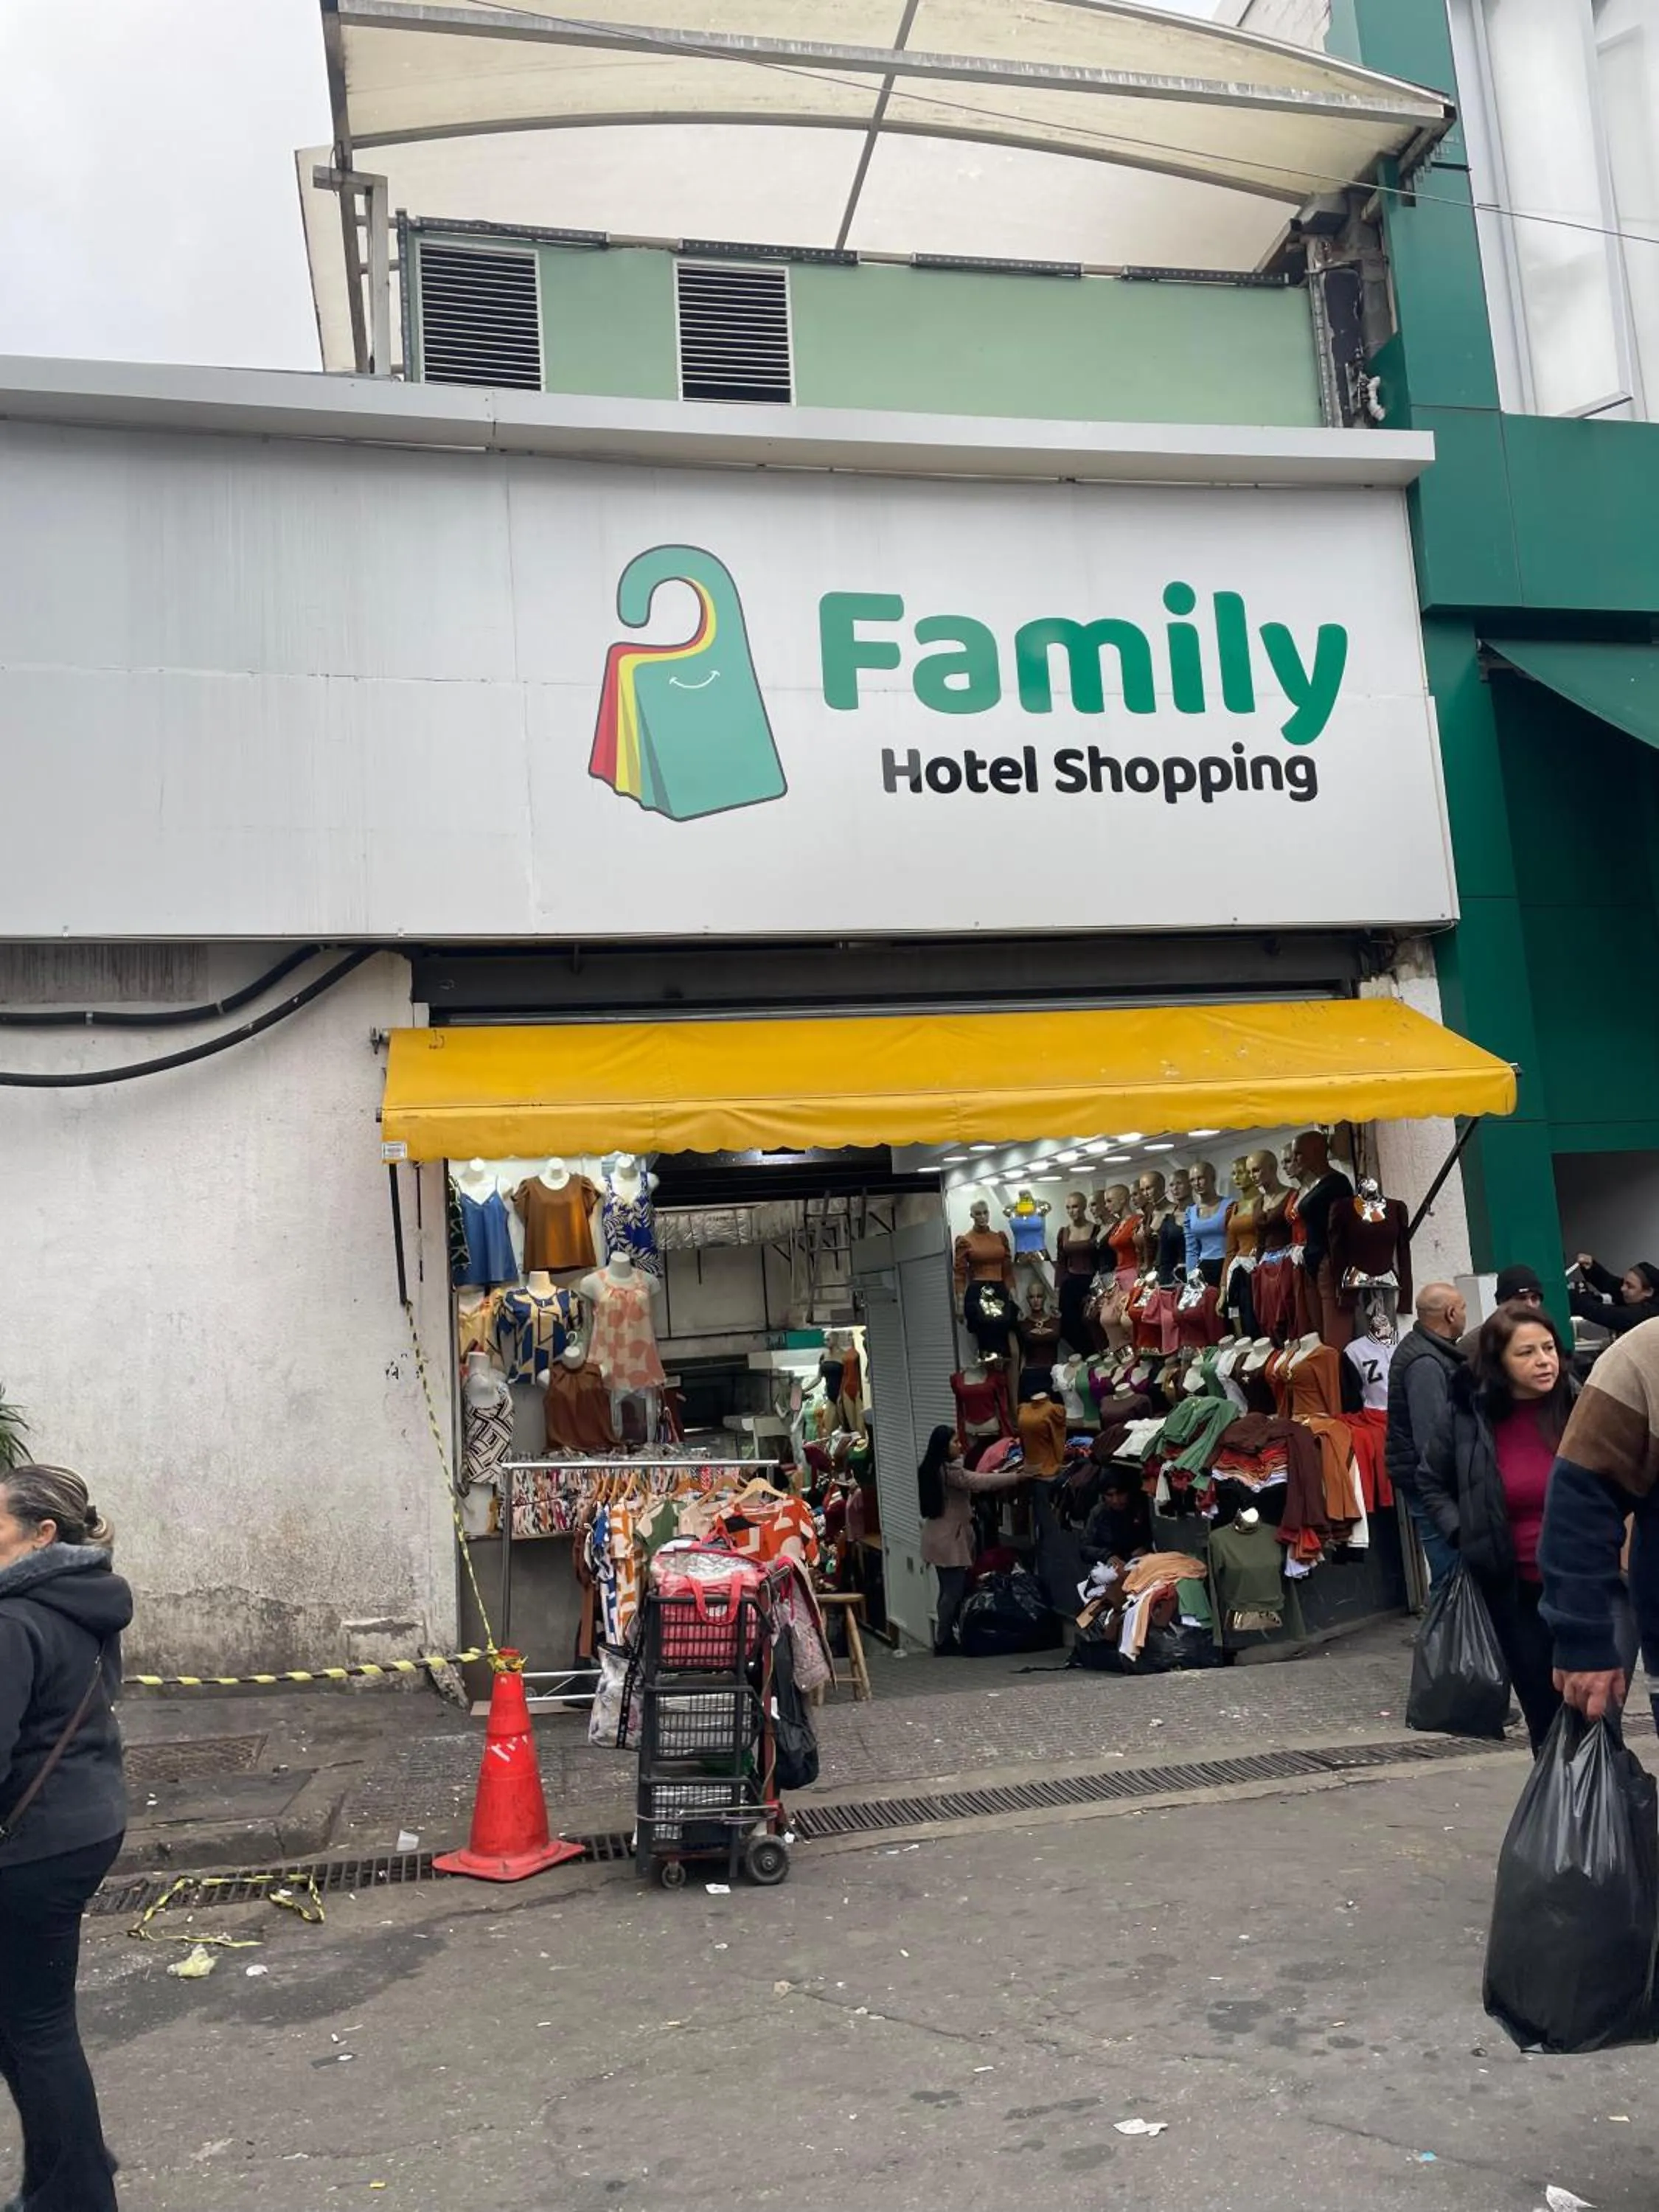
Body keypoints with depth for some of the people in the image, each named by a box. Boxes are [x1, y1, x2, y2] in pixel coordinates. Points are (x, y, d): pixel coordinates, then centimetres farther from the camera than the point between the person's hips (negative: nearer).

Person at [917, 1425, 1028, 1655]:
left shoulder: (931, 1470, 12)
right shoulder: (949, 1470, -18)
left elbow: (970, 1484, 16)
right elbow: (979, 1482, -24)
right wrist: (1016, 1477, -21)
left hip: (940, 1539, 10)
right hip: (950, 1540, -10)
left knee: (949, 1591, 13)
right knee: (954, 1592, -4)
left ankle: (945, 1638, 17)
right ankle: (943, 1642, 0)